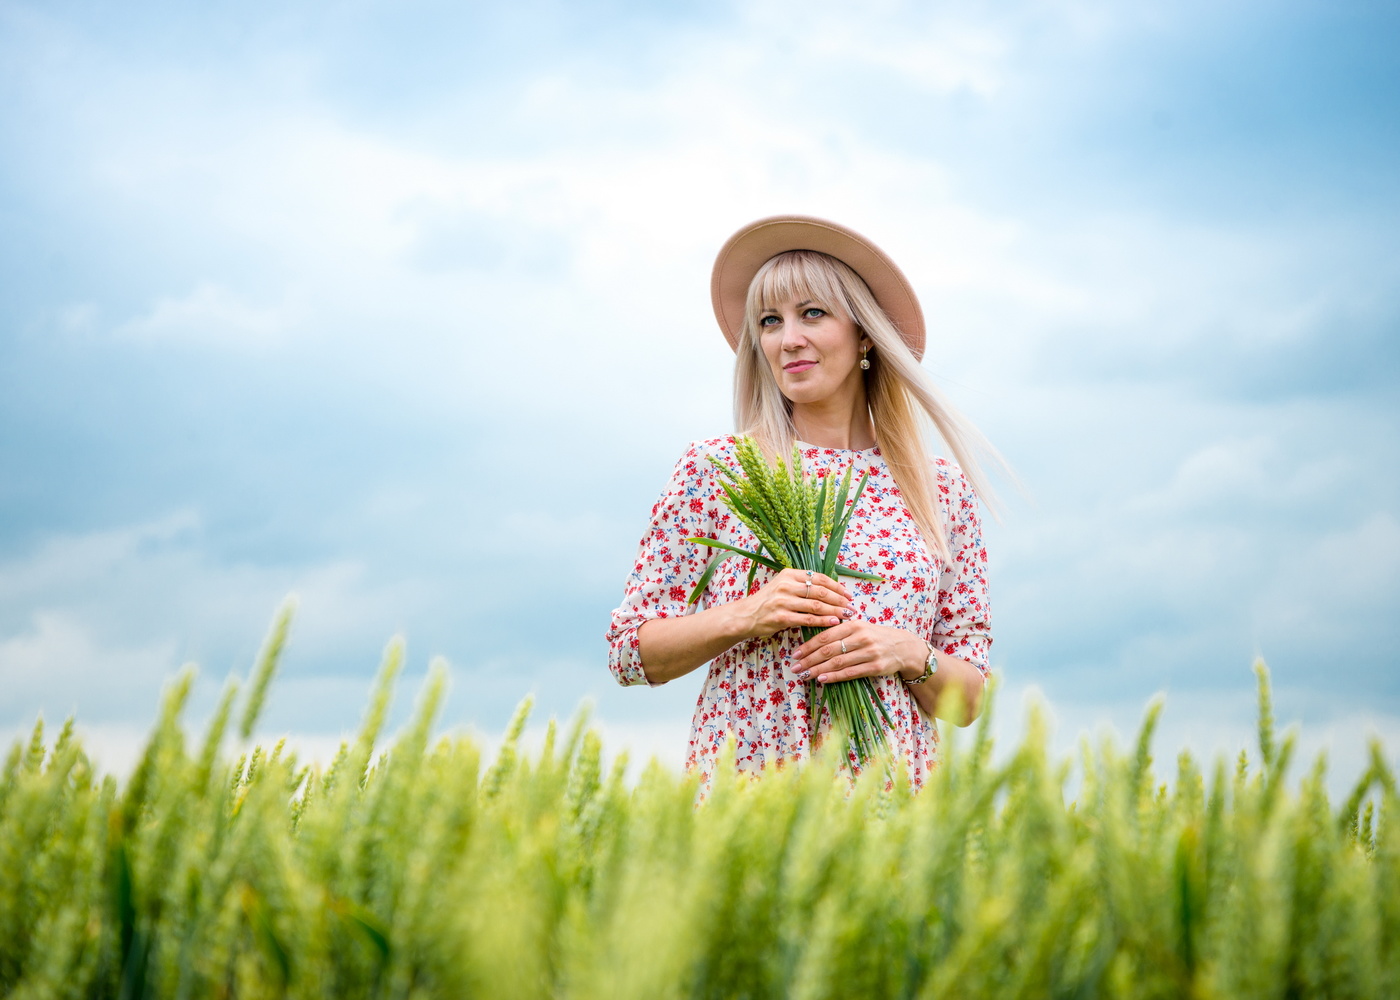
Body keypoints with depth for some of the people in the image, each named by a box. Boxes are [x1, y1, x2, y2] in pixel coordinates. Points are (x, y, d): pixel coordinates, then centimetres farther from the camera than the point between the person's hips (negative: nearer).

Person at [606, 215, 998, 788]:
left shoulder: (942, 488, 7)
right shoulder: (714, 470, 3)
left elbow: (968, 701, 10)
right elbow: (630, 654, 4)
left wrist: (910, 654, -9)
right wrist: (744, 617, -11)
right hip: (739, 794, -1)